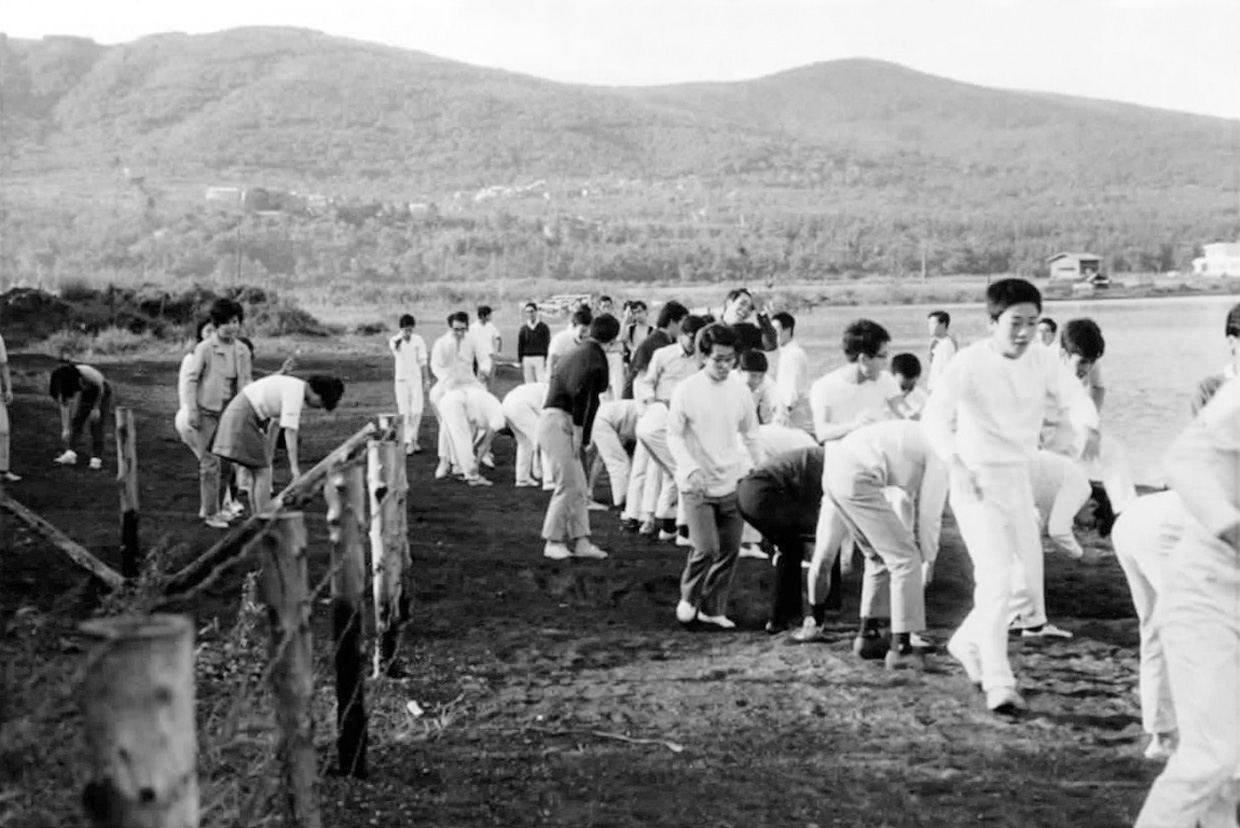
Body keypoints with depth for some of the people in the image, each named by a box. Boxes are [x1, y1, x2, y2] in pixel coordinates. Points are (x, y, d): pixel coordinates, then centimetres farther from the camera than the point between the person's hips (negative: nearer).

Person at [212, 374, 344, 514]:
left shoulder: (293, 387, 12)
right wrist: (294, 467, -22)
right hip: (243, 417, -10)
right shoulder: (296, 391, -17)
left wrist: (269, 458, 17)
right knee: (262, 473, -8)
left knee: (259, 474, 11)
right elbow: (290, 431, -22)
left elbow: (275, 424, 17)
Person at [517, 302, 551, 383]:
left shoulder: (543, 327, 3)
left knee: (542, 383, -9)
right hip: (527, 359, 3)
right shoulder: (523, 329, 9)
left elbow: (547, 344, 1)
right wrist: (520, 361, 6)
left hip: (540, 358, -3)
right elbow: (520, 346, 12)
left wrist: (546, 360, -7)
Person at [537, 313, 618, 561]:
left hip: (556, 420, 10)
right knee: (568, 486, -7)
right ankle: (553, 542, 1)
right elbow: (582, 396, -21)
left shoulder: (578, 352, 16)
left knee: (579, 488, 10)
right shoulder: (594, 357, -12)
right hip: (558, 422, -10)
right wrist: (579, 432, -15)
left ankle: (580, 541, 10)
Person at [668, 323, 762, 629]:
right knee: (706, 548, -12)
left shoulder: (740, 390, 2)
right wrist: (691, 468, -19)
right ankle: (689, 598, 14)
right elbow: (674, 435, -5)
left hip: (732, 482, 4)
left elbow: (750, 435, 14)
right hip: (698, 485, -4)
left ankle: (713, 609, 21)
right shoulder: (686, 390, -8)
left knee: (730, 549, 4)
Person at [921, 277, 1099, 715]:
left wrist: (1089, 427, -4)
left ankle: (968, 643, 35)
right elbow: (934, 415, -22)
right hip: (977, 482, -6)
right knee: (996, 578, -13)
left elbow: (1074, 395, 15)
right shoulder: (970, 362, -16)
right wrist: (956, 465, -32)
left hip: (1020, 480, 6)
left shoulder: (1042, 360, -1)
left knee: (1027, 574, 12)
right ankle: (999, 685, -5)